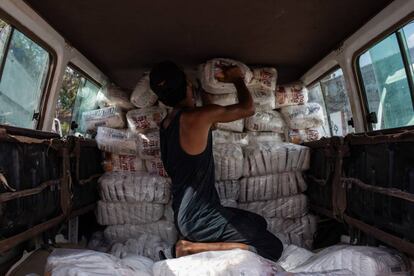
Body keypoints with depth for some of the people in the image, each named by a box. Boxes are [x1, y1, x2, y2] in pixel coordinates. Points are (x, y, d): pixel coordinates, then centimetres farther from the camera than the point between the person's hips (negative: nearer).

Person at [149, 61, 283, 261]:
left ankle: (193, 244, 9)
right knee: (272, 247, -4)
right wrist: (237, 79, 12)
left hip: (183, 216, 9)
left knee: (258, 223, 20)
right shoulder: (198, 117, -20)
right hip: (199, 219, -9)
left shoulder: (165, 125, 5)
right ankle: (195, 248, -9)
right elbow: (248, 109, -8)